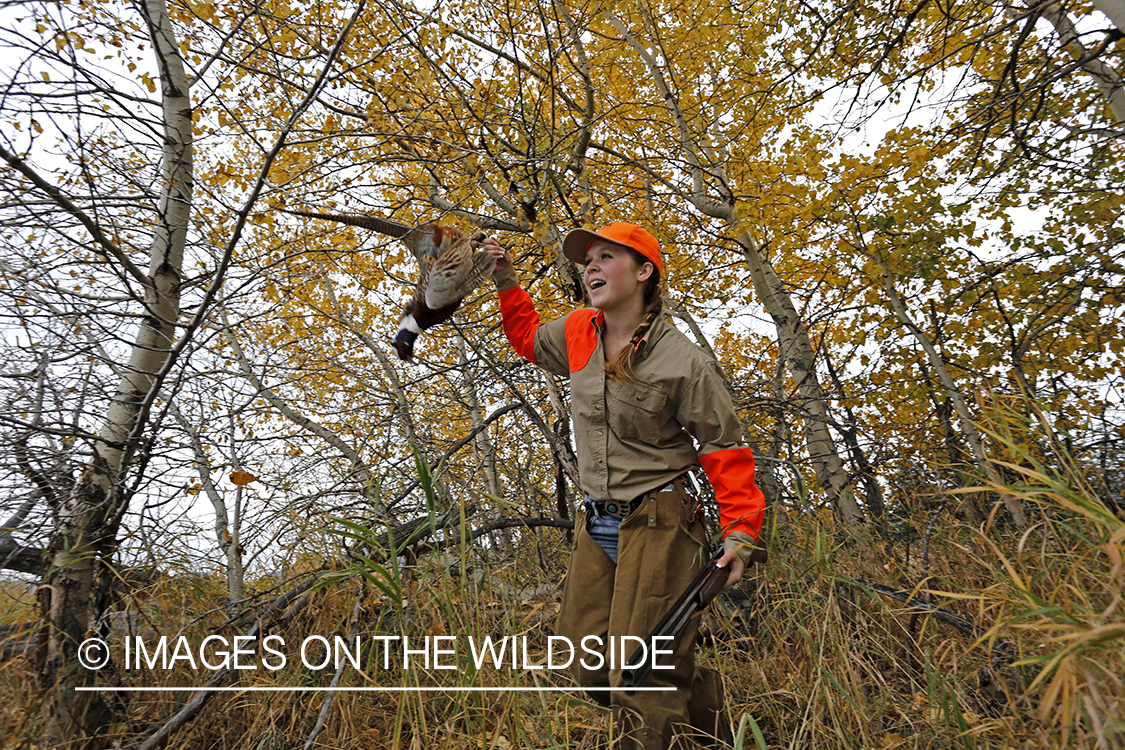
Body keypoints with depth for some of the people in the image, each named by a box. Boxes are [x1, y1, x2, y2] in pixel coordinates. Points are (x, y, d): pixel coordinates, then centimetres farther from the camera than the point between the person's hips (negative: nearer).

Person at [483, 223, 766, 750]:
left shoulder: (684, 363, -14)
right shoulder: (577, 334, 3)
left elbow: (724, 449, -7)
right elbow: (529, 338, 25)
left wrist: (741, 529, -15)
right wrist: (507, 284, 13)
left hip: (658, 527, -7)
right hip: (595, 528, 7)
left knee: (642, 680, -8)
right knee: (594, 670, 13)